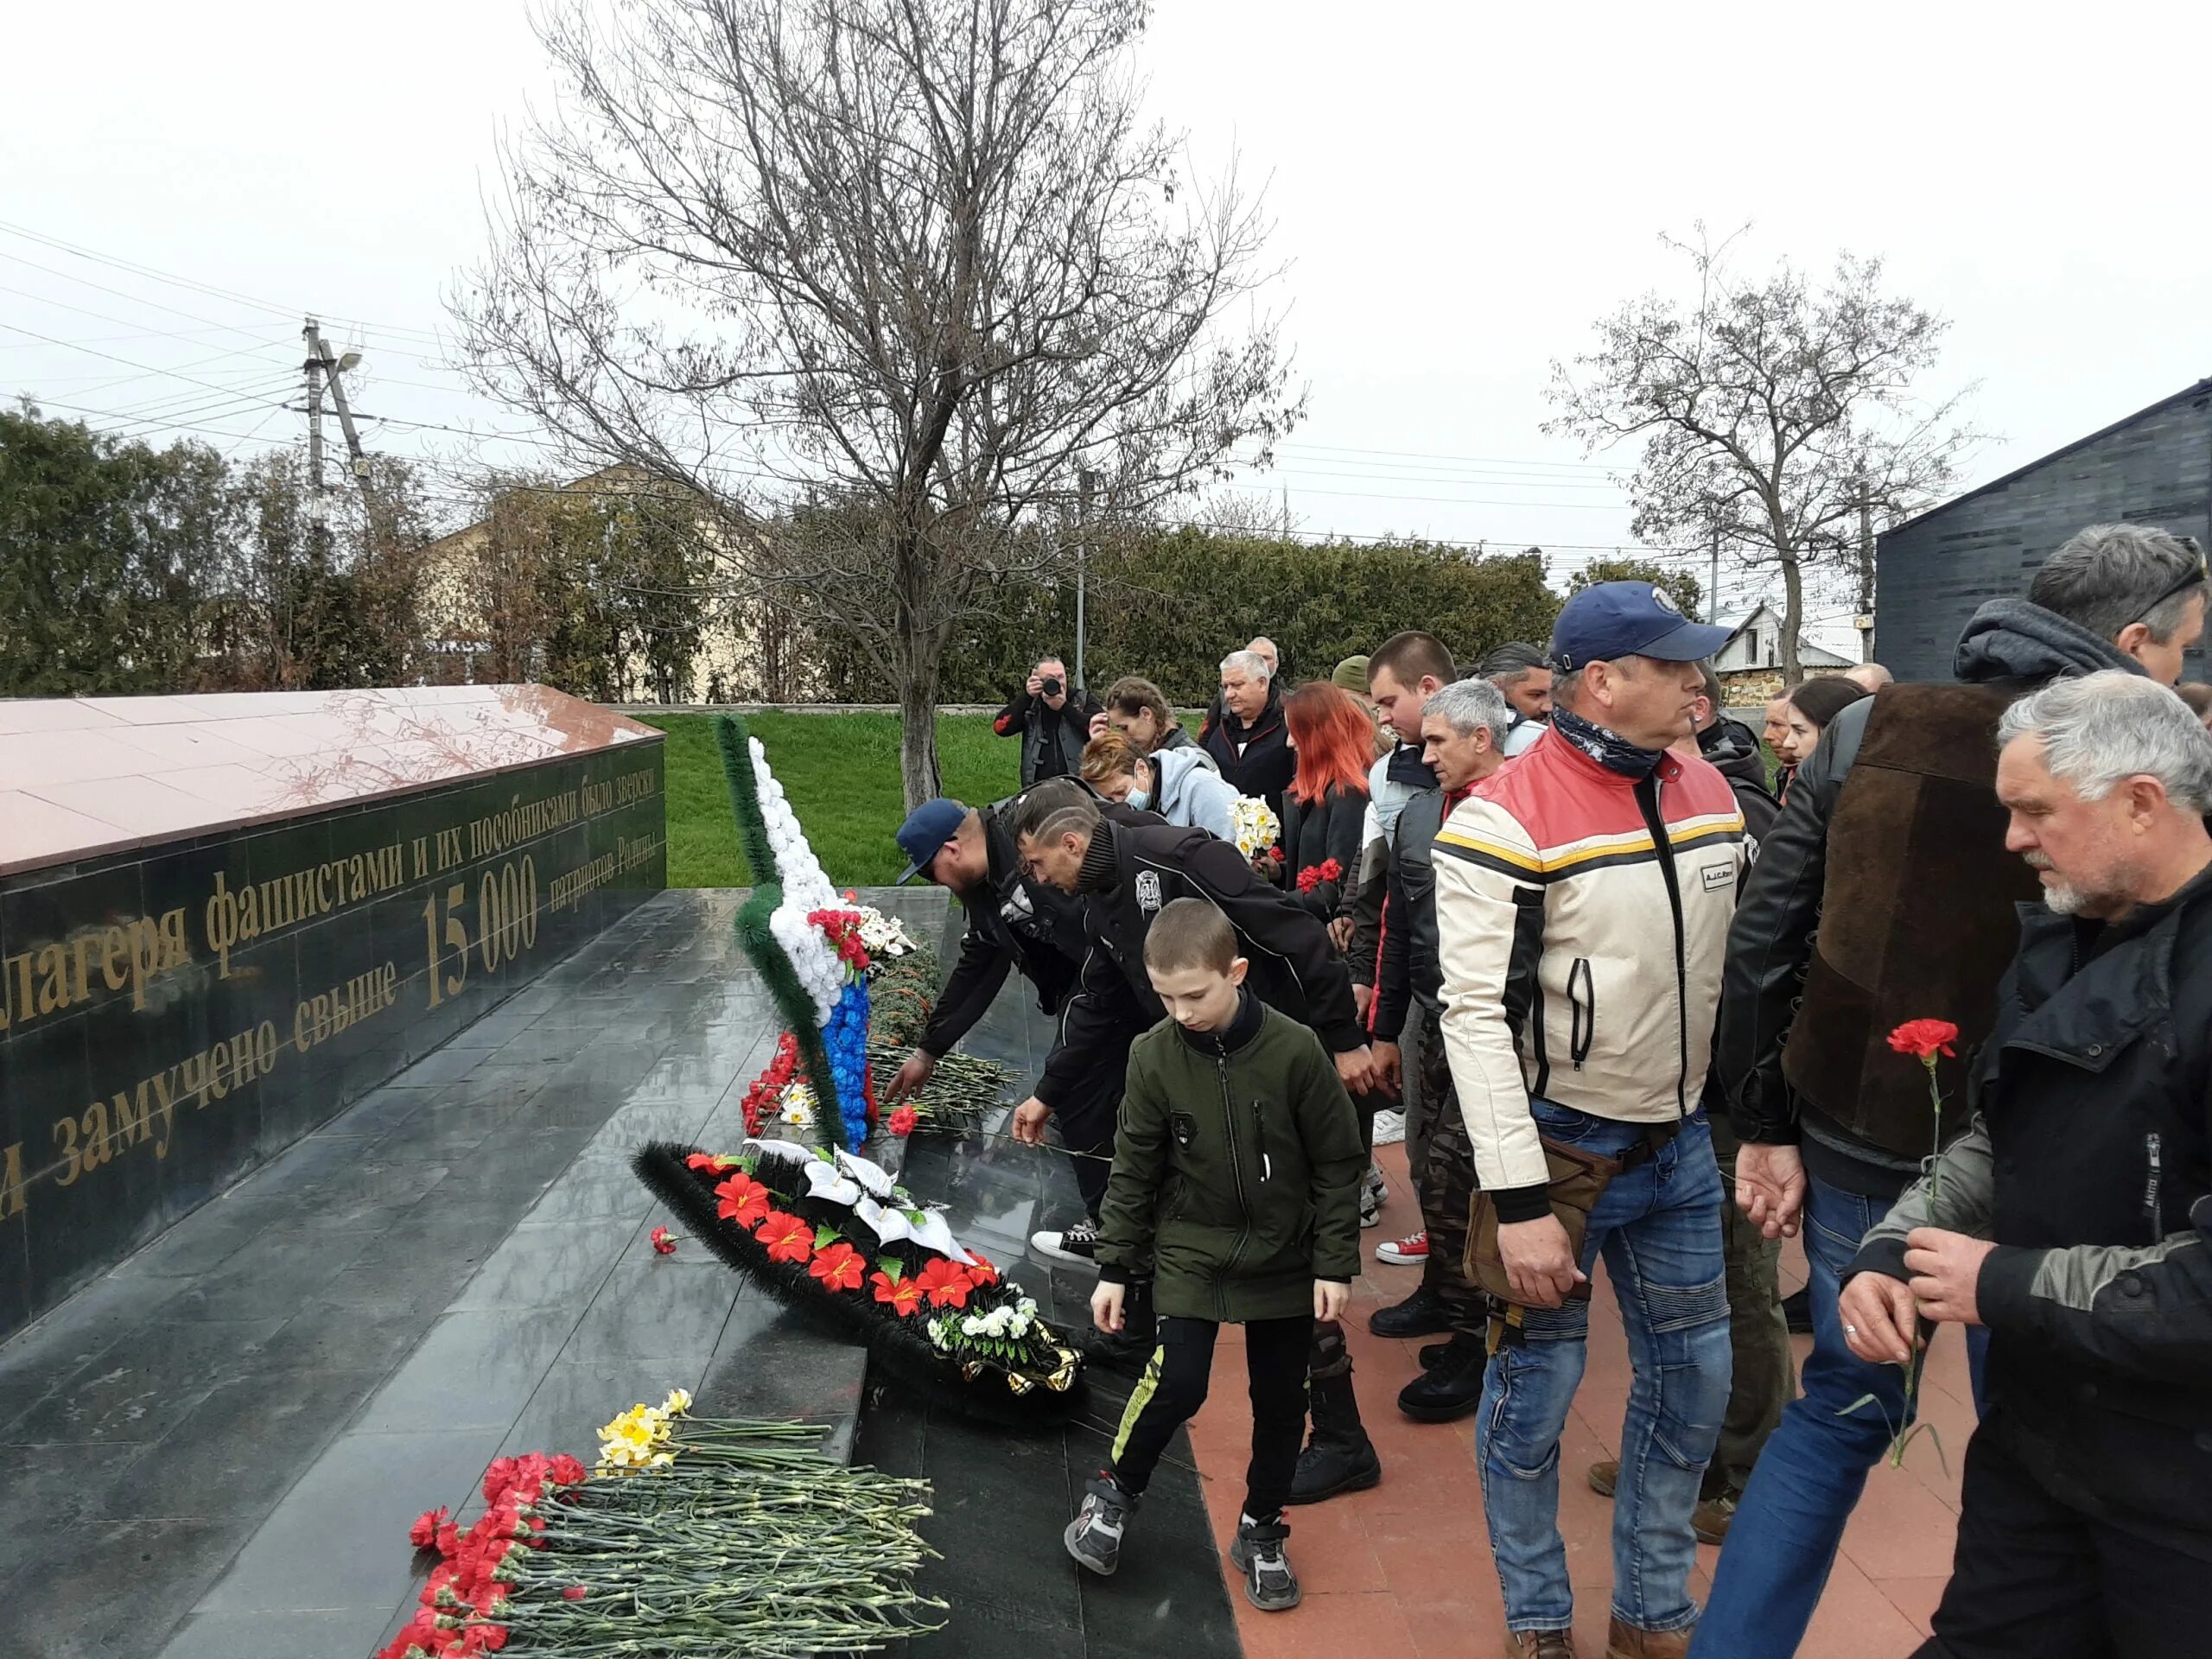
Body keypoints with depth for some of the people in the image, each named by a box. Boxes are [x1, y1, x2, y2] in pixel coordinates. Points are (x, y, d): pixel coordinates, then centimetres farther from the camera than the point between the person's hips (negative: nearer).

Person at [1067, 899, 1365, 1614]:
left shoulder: (1295, 1050, -18)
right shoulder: (1154, 1055, -13)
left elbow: (1338, 1164, -8)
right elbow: (1133, 1170, -3)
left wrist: (1335, 1264, -6)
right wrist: (1114, 1268, -1)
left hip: (1284, 1259, 1)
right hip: (1191, 1253, 0)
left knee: (1280, 1399, 9)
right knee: (1178, 1382, -11)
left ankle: (1261, 1533, 31)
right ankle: (1114, 1494, 17)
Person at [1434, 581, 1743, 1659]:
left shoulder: (1708, 794, 4)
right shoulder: (1507, 822, -19)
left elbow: (1739, 965, 13)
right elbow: (1477, 1015, -21)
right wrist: (1519, 1201, -23)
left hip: (1680, 1143, 7)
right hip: (1557, 1146, -6)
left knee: (1692, 1383, 15)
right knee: (1535, 1395, 6)